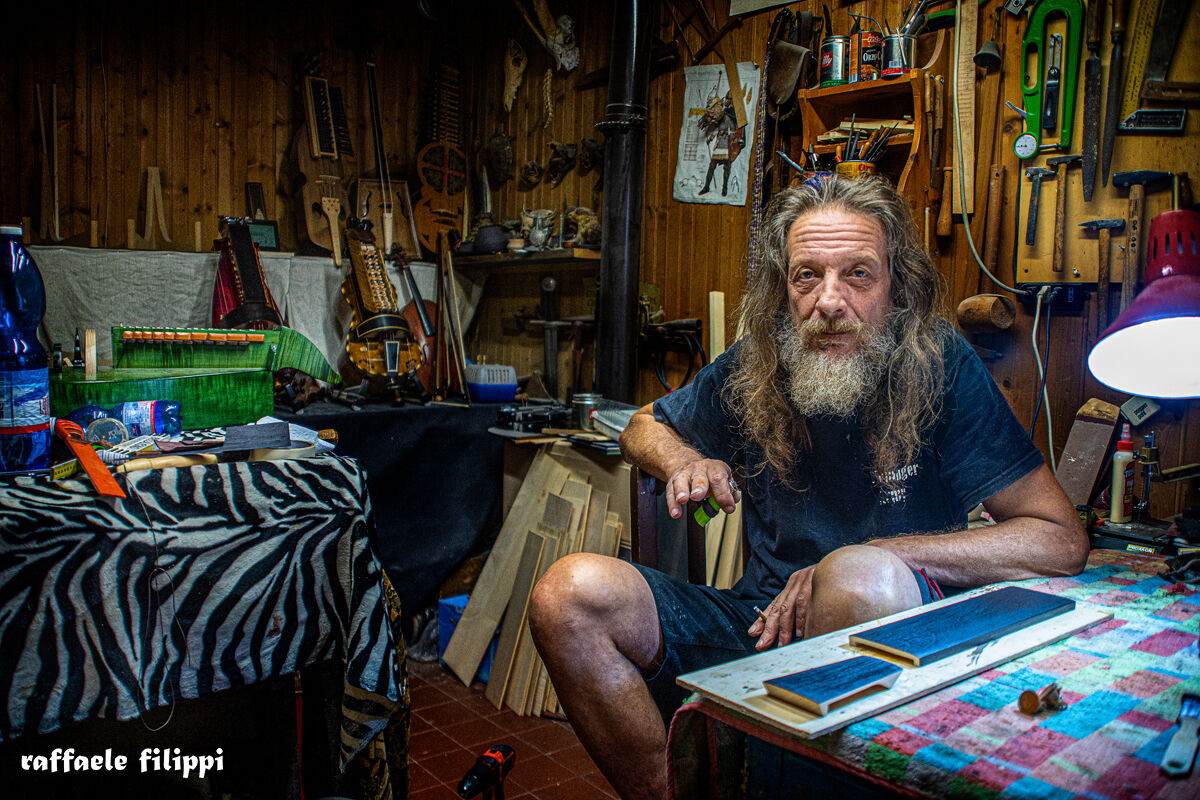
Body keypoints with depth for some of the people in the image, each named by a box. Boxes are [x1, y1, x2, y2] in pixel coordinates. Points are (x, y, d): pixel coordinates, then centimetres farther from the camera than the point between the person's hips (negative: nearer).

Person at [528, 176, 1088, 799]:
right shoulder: (753, 367, 0)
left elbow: (1061, 541, -11)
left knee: (862, 580, -38)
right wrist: (687, 463, -7)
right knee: (571, 593, -18)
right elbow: (644, 427, 19)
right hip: (759, 622, 3)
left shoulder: (940, 367, -9)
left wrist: (870, 560, -20)